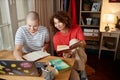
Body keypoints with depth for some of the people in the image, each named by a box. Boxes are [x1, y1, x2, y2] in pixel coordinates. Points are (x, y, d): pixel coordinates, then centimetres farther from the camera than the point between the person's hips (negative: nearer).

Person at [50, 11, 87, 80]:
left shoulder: (76, 28, -6)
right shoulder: (56, 37, -7)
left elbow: (84, 44, -15)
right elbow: (60, 54, -6)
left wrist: (74, 46, -37)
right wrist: (64, 55, -30)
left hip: (79, 58, 2)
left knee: (73, 41, -29)